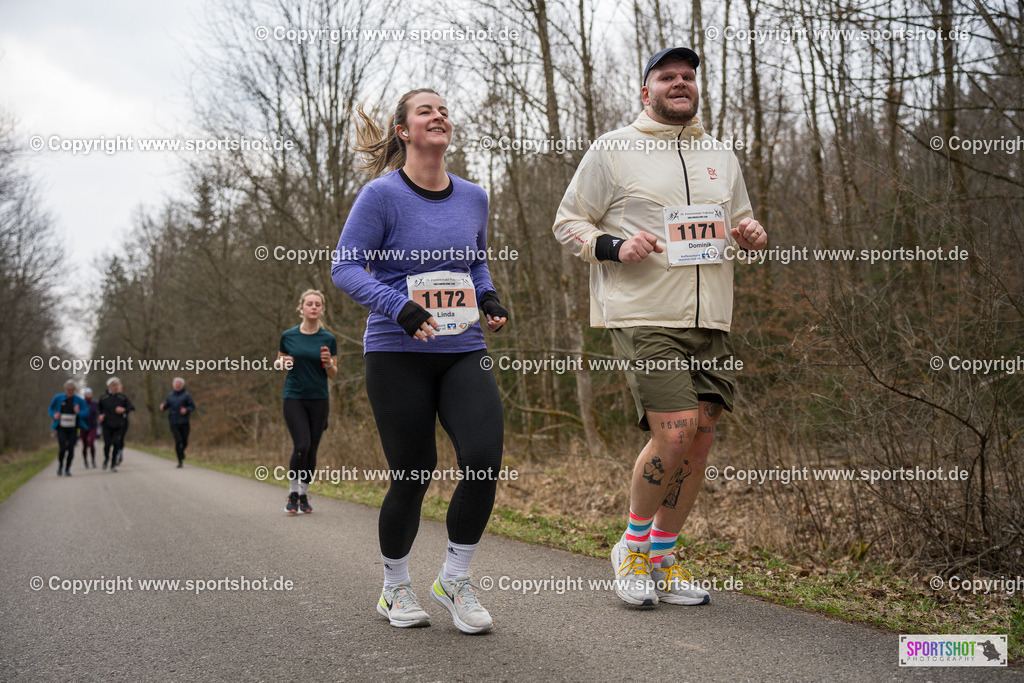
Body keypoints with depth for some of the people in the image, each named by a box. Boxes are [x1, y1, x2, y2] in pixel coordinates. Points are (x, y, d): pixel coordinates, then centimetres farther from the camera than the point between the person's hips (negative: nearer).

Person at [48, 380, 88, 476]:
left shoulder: (79, 400, -1)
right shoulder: (58, 398, 0)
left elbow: (86, 412, 0)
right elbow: (51, 409, 12)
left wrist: (79, 412, -21)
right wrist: (54, 416, -9)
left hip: (73, 429, 1)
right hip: (61, 429, -1)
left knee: (71, 449, -4)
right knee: (63, 448, -13)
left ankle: (67, 469, 12)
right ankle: (60, 466, 13)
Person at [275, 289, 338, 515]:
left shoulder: (328, 339, 2)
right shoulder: (288, 336, 2)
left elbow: (333, 375, 6)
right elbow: (278, 362, 14)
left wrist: (328, 362, -15)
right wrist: (282, 363, -8)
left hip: (319, 399, 2)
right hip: (294, 398, -1)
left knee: (312, 449, 4)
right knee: (301, 445, -15)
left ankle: (304, 495, 21)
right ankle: (292, 492, 4)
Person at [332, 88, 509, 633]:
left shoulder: (473, 197, 11)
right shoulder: (381, 195, -5)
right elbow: (345, 268, -8)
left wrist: (489, 298, 4)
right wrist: (400, 307, -22)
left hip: (464, 351, 4)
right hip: (397, 354, -4)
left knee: (484, 460, -12)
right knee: (413, 476, 0)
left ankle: (454, 579, 10)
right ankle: (395, 589, 25)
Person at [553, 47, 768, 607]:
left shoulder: (721, 157, 20)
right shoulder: (613, 150, 3)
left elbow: (739, 222, 30)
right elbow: (567, 223, 4)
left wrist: (751, 234, 5)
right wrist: (614, 246, -15)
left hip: (710, 320, 6)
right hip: (644, 317, -6)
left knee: (700, 437, 4)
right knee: (675, 434, -16)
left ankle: (661, 561, 19)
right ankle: (631, 545, 8)